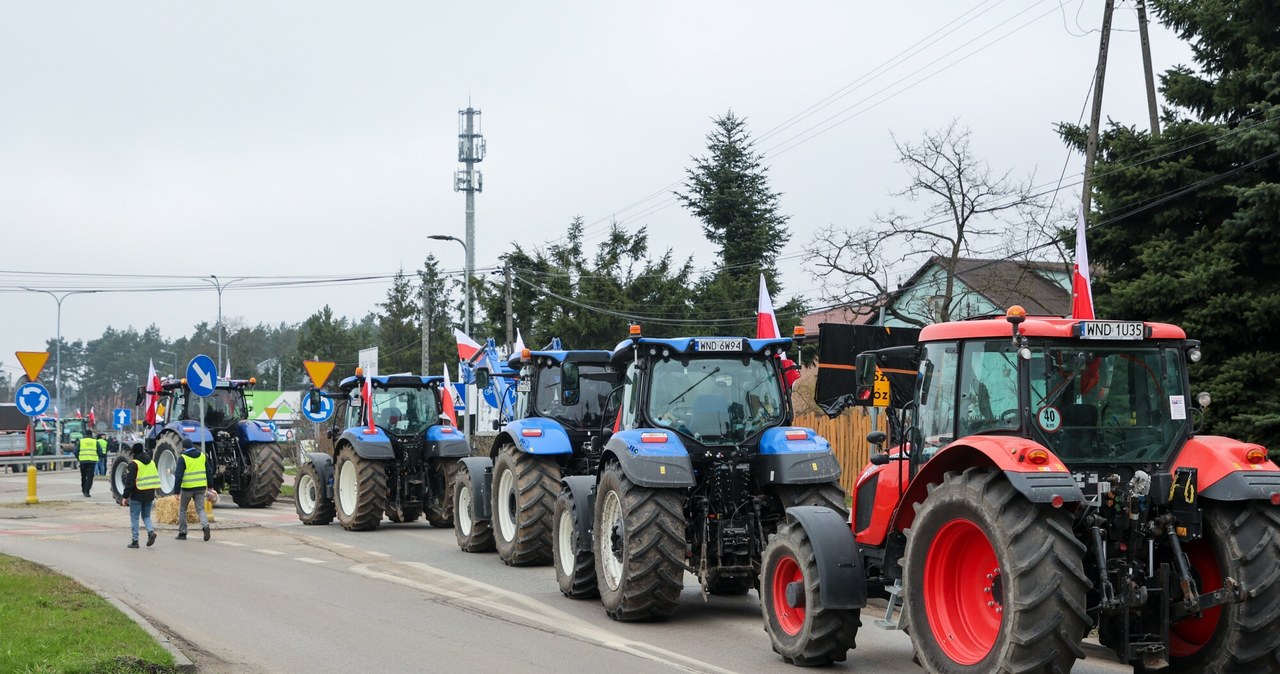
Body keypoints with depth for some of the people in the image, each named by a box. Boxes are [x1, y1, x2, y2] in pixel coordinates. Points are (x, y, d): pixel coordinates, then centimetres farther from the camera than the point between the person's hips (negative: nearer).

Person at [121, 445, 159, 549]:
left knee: (134, 517, 4)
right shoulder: (151, 462, 11)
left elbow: (129, 482, -13)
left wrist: (125, 496, -8)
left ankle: (135, 541, 3)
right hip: (150, 495, 6)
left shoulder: (133, 464, -10)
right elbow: (156, 478, 15)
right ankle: (151, 531, -9)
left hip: (137, 494, -6)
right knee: (146, 516, 17)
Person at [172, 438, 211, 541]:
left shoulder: (182, 458, -7)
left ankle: (182, 533, 16)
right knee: (200, 509, 5)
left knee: (182, 509, 13)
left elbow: (178, 475, -10)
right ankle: (205, 526, -23)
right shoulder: (202, 455, 7)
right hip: (201, 487, 3)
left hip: (187, 488, -3)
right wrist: (210, 486, 18)